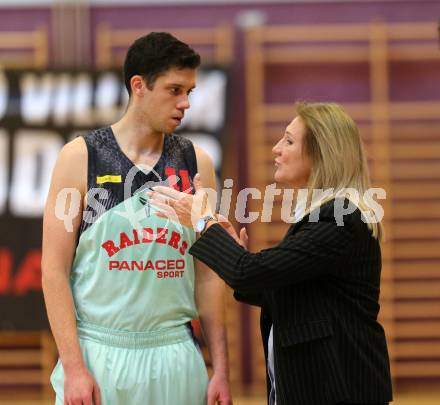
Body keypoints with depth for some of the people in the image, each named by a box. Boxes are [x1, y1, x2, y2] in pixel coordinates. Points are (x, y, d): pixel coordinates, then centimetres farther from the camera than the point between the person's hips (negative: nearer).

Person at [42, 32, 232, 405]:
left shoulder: (196, 163, 4)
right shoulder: (80, 158, -4)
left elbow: (207, 274, 7)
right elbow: (55, 269, -5)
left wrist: (220, 369, 2)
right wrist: (73, 368, -12)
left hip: (175, 356, 2)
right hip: (98, 354, -2)